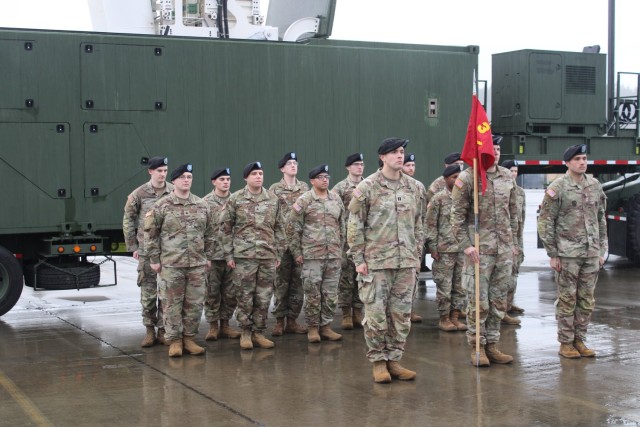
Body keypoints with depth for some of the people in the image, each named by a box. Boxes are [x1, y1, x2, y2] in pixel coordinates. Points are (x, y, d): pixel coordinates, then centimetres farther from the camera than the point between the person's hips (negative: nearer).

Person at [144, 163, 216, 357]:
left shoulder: (202, 206, 8)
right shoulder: (162, 206, -3)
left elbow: (210, 233, 15)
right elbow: (150, 233, -1)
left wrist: (208, 257, 11)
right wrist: (154, 259, -3)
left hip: (197, 264, 3)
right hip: (170, 264, -3)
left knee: (195, 304, 5)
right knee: (172, 304, 1)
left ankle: (189, 338, 17)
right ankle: (174, 341, 11)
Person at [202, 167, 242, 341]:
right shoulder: (206, 202, -1)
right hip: (213, 253, -4)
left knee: (231, 293, 8)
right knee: (212, 292, 3)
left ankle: (225, 324, 19)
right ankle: (213, 326, 12)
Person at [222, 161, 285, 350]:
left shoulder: (273, 199, 8)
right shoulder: (235, 199, -1)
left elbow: (278, 228, 13)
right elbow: (227, 228, 1)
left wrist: (279, 253, 9)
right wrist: (229, 254, -2)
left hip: (268, 256, 3)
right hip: (244, 256, -3)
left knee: (264, 297, 6)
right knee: (245, 297, 3)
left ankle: (259, 332, 18)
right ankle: (246, 332, 17)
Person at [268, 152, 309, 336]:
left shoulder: (305, 188, 11)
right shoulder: (274, 189, 0)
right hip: (282, 240, -3)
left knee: (298, 281, 5)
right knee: (282, 282, 0)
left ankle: (292, 320, 13)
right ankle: (279, 320, 7)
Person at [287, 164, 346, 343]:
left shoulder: (336, 199, 10)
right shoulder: (303, 201, -5)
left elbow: (341, 226, 17)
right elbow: (292, 228, -4)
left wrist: (341, 249, 15)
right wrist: (297, 252, -5)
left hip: (334, 255, 4)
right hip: (312, 255, -4)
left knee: (331, 294, 7)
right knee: (313, 293, 0)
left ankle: (326, 326, 17)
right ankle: (313, 327, 11)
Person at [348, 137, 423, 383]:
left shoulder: (413, 187, 10)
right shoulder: (367, 187, -5)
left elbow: (418, 224, 16)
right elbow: (355, 225, -4)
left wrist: (417, 255, 13)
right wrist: (358, 259, -8)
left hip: (406, 262, 5)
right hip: (376, 261, -4)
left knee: (402, 314, 8)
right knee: (376, 314, -1)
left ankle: (394, 360, 19)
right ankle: (378, 361, 12)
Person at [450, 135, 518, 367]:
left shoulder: (507, 177, 10)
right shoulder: (467, 178, -7)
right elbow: (457, 216, -8)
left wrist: (513, 242, 15)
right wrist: (466, 245, -15)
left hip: (504, 250, 6)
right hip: (479, 250, -5)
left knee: (499, 302, 10)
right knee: (478, 302, -2)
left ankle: (492, 345, 20)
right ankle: (477, 347, 9)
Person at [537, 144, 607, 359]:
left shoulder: (595, 186, 10)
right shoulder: (557, 188, -6)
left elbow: (601, 220, 16)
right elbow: (545, 222, -6)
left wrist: (602, 250, 12)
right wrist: (552, 254, -8)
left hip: (591, 253, 5)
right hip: (567, 253, -5)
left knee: (586, 300, 8)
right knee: (567, 299, 1)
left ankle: (580, 340, 19)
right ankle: (565, 343, 10)